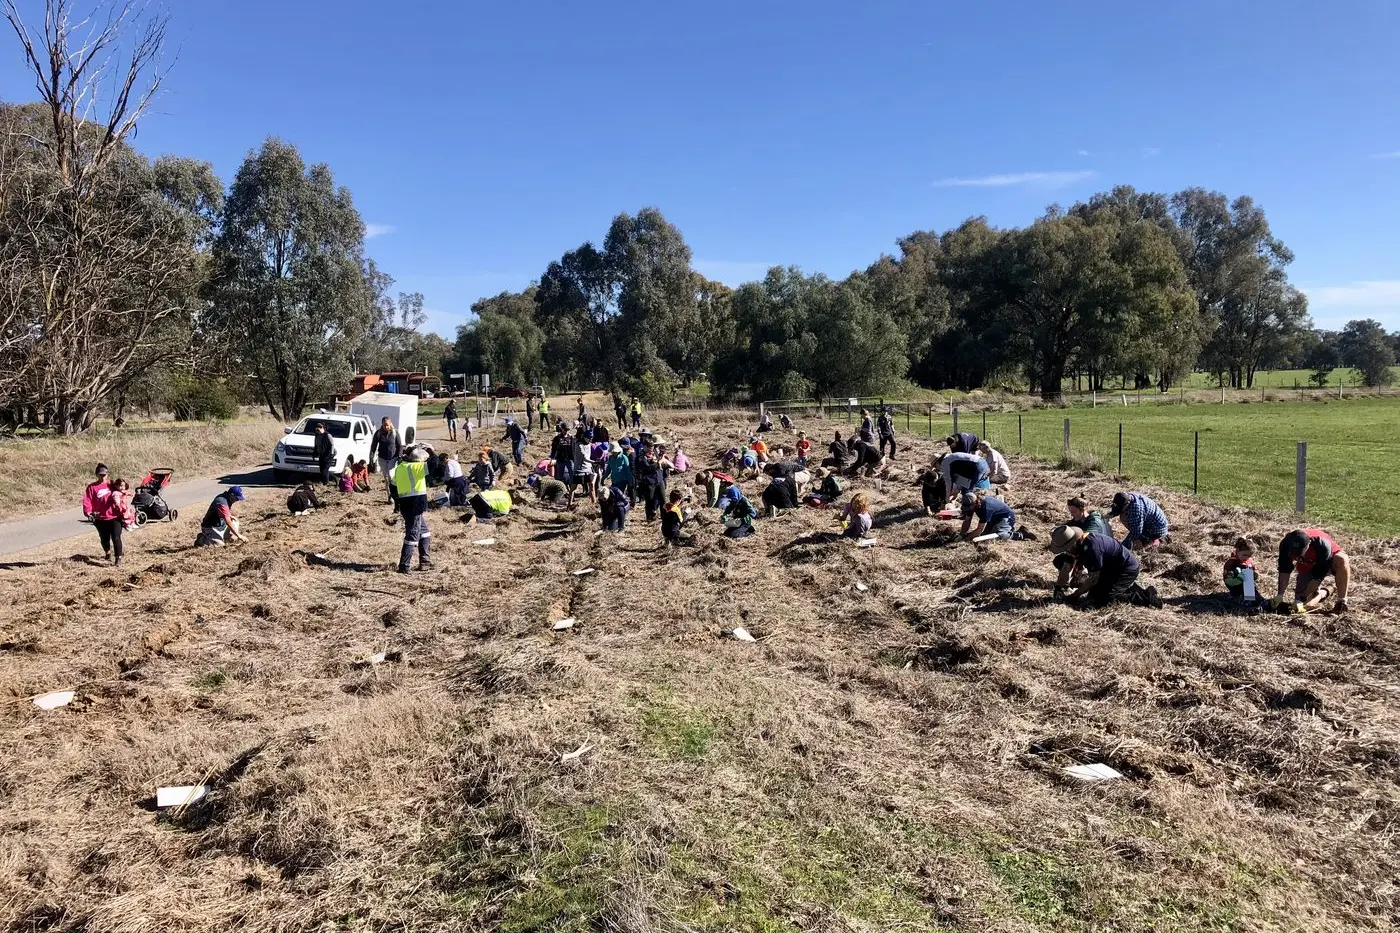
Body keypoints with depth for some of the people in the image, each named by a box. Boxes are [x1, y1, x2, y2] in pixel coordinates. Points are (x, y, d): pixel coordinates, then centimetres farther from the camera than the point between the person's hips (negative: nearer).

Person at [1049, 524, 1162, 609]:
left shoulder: (1091, 548, -31)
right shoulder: (1076, 545, -3)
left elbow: (1093, 579, -24)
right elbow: (1066, 569, 4)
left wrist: (1075, 596, -17)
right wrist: (1058, 588, -7)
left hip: (1127, 570, -10)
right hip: (1113, 569, 10)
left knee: (1101, 599, -21)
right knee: (1094, 593, 13)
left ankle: (1144, 597, -13)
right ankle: (1131, 588, 19)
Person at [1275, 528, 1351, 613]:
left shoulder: (1322, 545, -39)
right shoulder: (1286, 544, -29)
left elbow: (1318, 576, -33)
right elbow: (1284, 571, -20)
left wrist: (1303, 598, -34)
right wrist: (1280, 595, -26)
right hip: (1307, 569, 2)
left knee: (1342, 559, -39)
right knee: (1304, 605, -15)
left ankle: (1341, 601, -25)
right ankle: (1322, 594, 20)